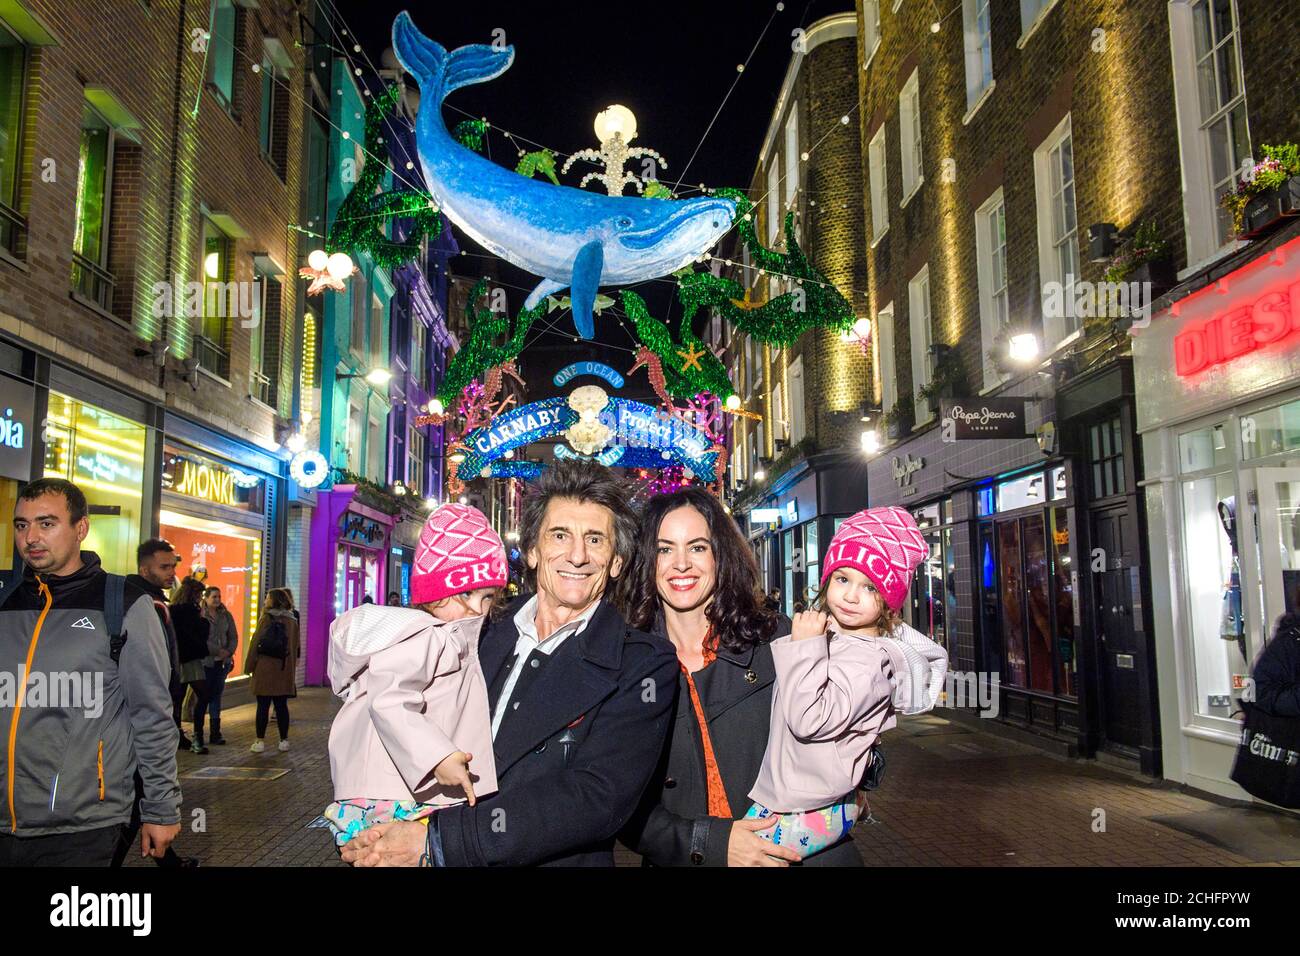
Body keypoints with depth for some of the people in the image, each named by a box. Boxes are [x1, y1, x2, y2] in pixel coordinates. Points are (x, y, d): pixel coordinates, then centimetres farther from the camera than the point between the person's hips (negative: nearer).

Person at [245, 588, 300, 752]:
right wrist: (291, 669, 15)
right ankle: (284, 741, 11)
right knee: (281, 705, 9)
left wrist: (249, 666, 1)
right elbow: (295, 647, 8)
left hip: (264, 668, -3)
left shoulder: (266, 618, -5)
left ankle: (260, 741, 5)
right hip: (283, 671, 3)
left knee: (263, 705, 2)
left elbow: (255, 642, -6)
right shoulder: (292, 621, 5)